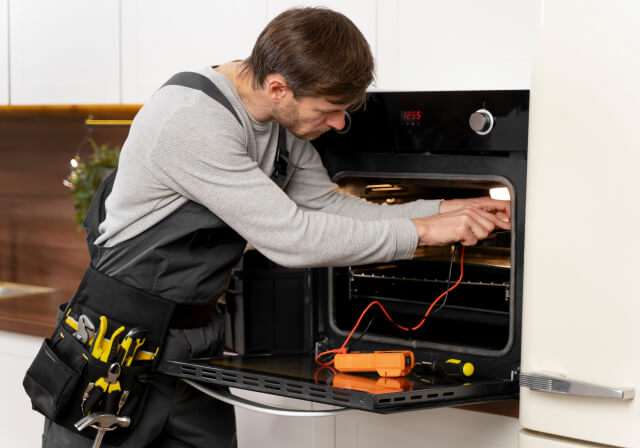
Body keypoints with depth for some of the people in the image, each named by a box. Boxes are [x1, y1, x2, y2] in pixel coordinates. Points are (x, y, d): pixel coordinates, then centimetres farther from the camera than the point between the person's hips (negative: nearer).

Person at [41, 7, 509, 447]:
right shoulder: (191, 122, -27)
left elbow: (328, 204, 9)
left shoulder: (284, 123, 1)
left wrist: (444, 210, 0)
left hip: (199, 333, 8)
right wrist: (423, 231, -20)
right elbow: (291, 237, -27)